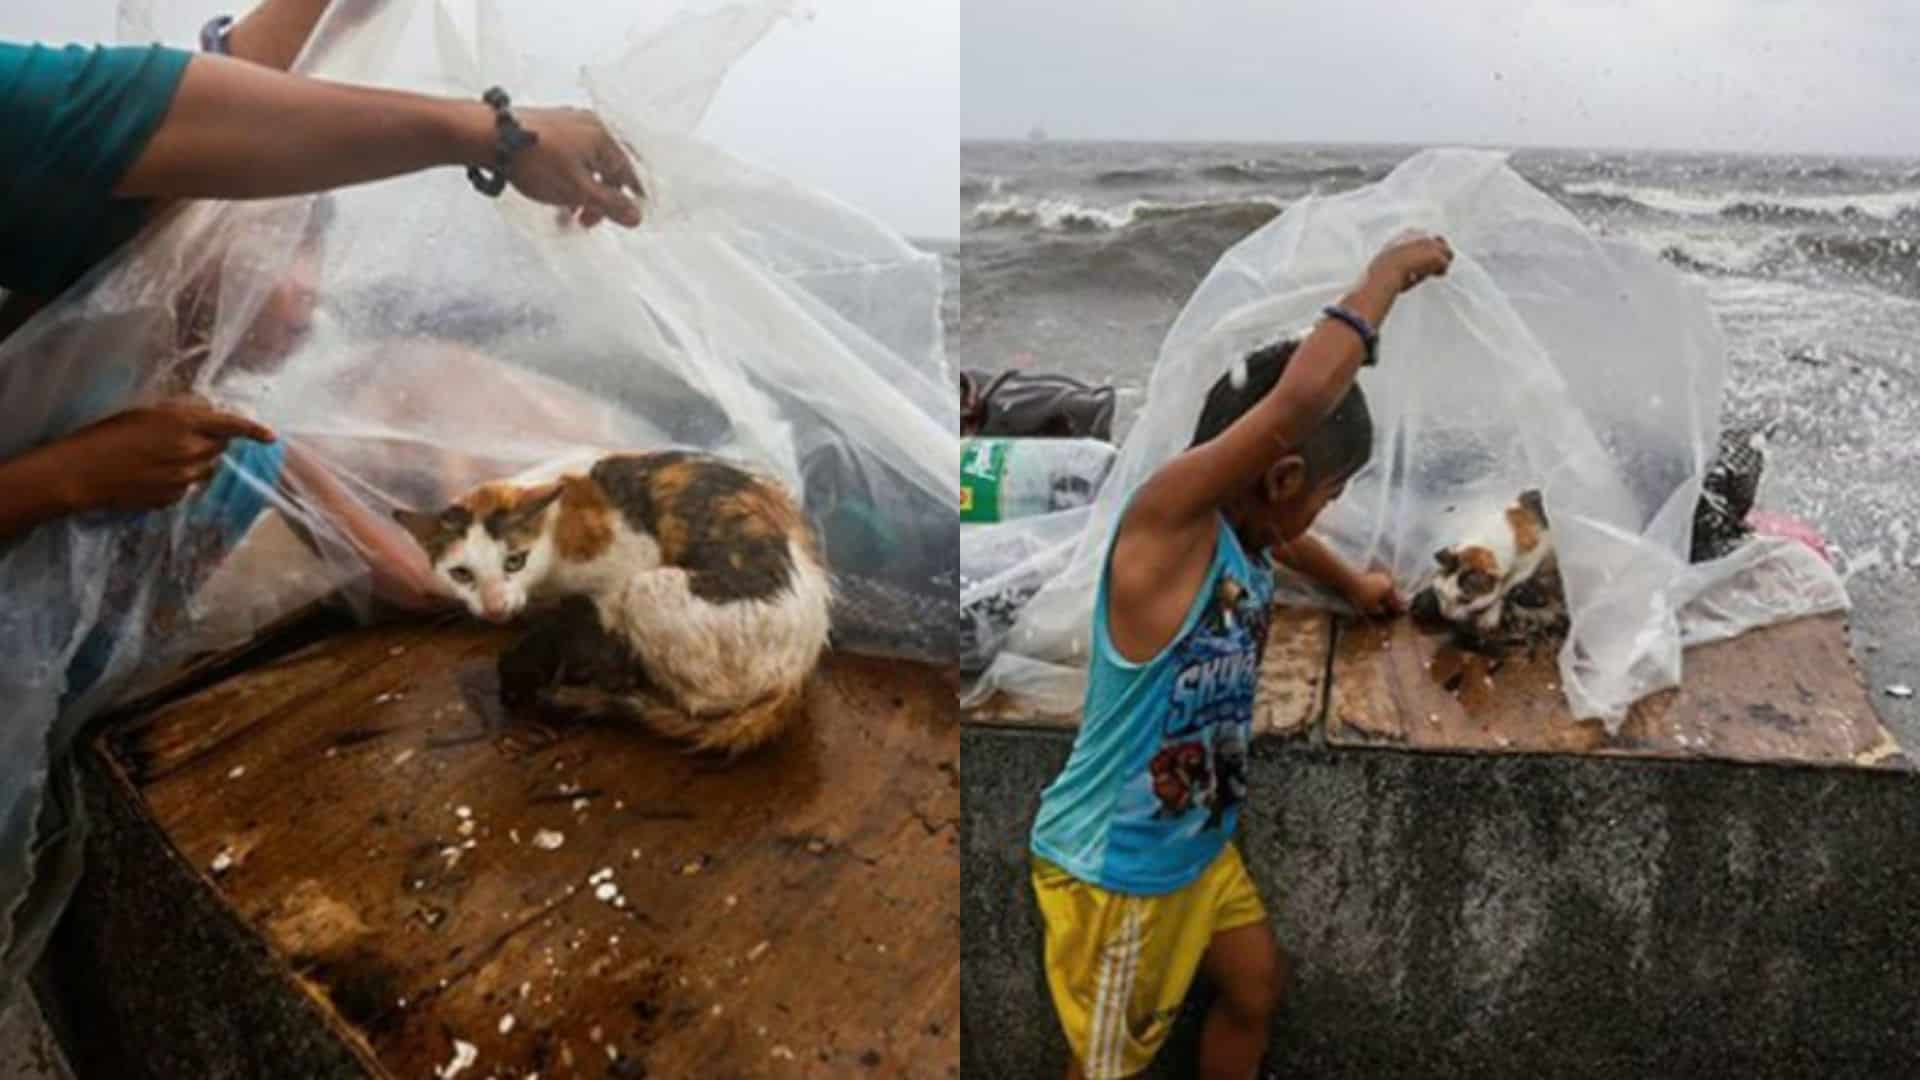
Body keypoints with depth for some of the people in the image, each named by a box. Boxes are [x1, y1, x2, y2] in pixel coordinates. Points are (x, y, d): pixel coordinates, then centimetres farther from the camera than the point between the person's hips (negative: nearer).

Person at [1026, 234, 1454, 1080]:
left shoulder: (1243, 532, -2)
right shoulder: (1164, 519, -28)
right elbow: (1299, 397, -41)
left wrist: (1355, 586, 41)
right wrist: (1390, 269, -28)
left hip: (1200, 843, 9)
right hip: (1114, 864, -8)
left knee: (1255, 992, 25)